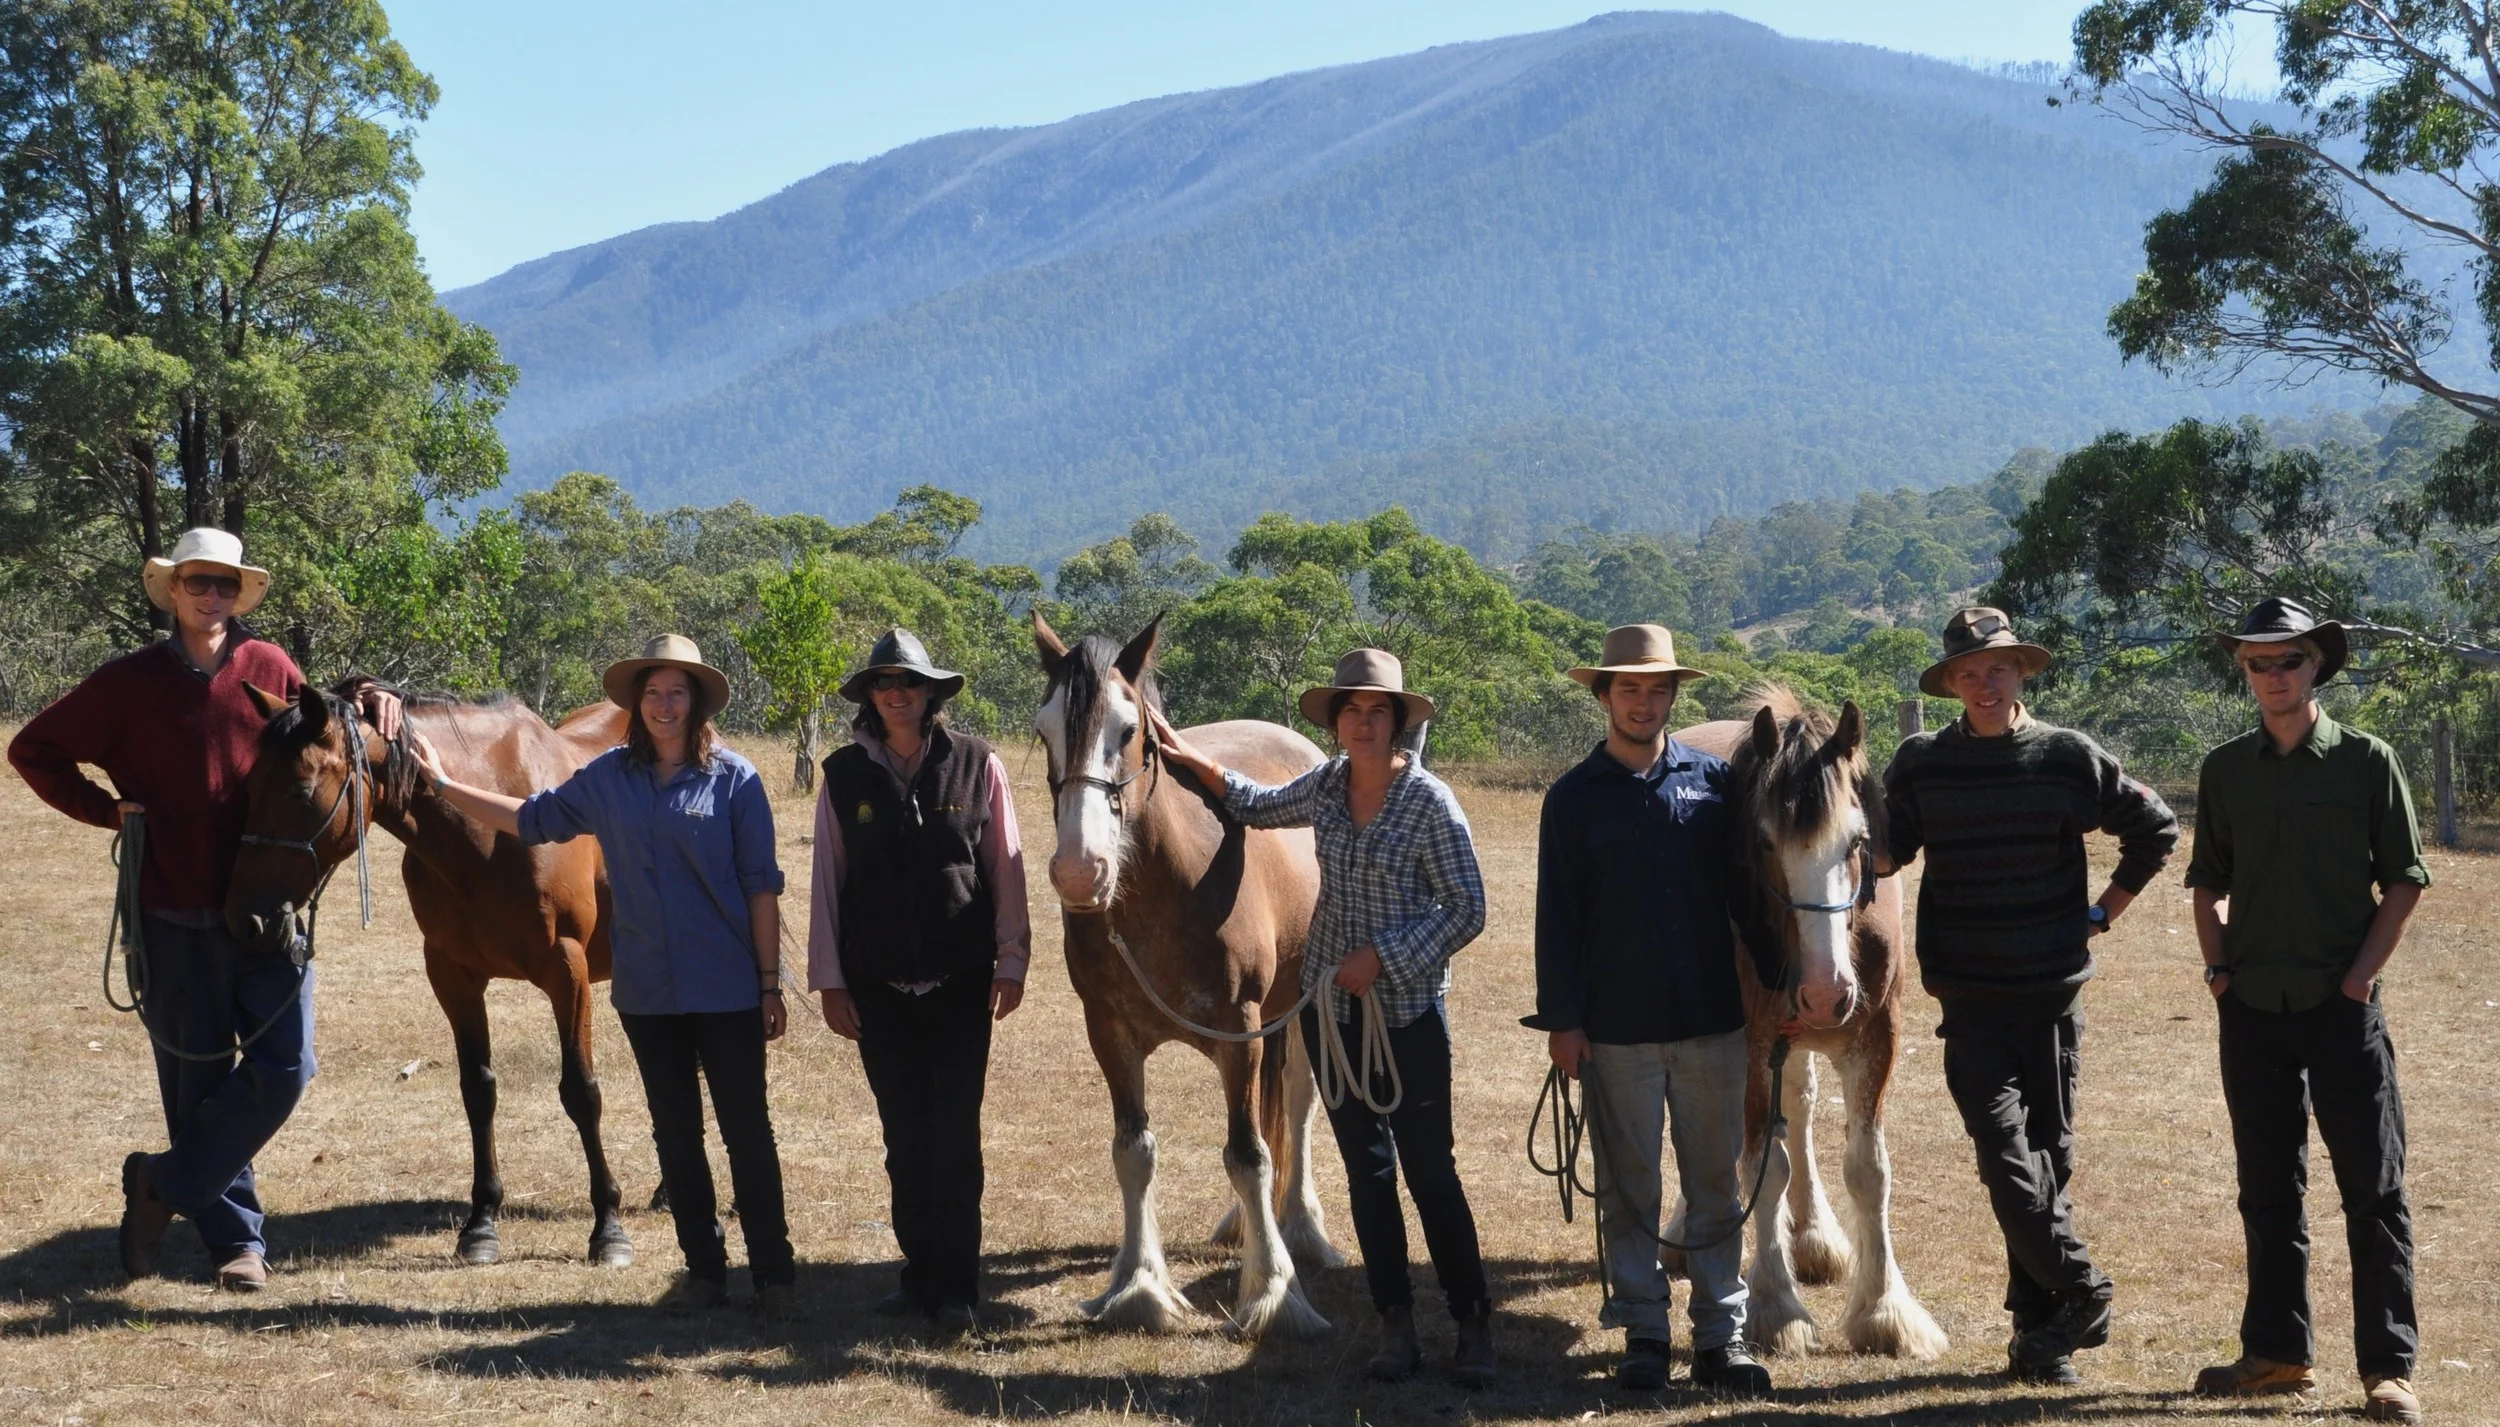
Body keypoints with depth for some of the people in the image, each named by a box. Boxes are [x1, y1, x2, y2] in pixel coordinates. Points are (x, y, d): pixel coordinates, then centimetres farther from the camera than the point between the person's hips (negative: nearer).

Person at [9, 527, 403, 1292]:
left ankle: (164, 1184, 13)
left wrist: (367, 705, -1)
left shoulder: (269, 669, 3)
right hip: (176, 920, -1)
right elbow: (33, 749, 6)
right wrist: (105, 808, -5)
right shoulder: (130, 683, -1)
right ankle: (235, 1237, 21)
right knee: (199, 1080, 7)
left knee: (284, 1068, -5)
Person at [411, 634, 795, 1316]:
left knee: (747, 1132, 0)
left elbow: (761, 887, -6)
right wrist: (443, 783, 16)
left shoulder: (734, 779, -6)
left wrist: (771, 984, -7)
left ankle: (775, 1274, 8)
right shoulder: (609, 779, 4)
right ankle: (703, 1270, 20)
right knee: (675, 1134, 11)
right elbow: (533, 818, 17)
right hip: (648, 991, 4)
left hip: (728, 992, -4)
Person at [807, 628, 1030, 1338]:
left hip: (959, 981, -2)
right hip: (877, 986, 2)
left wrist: (1011, 962, -2)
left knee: (955, 1133, -3)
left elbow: (1006, 868, 1)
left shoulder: (976, 765, -2)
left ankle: (957, 1286, 3)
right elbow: (827, 880, 3)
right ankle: (920, 1271, 19)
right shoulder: (844, 775, 1)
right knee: (904, 1134, 8)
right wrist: (829, 980, 1)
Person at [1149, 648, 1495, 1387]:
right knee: (1366, 1171, 9)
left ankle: (1473, 1324, 7)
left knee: (1429, 1172, -4)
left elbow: (1467, 910, -13)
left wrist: (1382, 955, -19)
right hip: (1330, 1006, 5)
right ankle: (1396, 1325, 17)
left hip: (1408, 1012, -5)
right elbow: (1259, 807, 23)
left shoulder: (1430, 801, -14)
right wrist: (1189, 758, 13)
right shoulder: (1326, 786, 2)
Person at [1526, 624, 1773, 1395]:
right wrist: (1561, 1018, -5)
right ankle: (1643, 1332, 15)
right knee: (1630, 1188, 6)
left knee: (1717, 1185, 6)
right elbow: (1557, 918, 0)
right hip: (1616, 1027, -1)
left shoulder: (1715, 781, 3)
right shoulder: (1574, 797, 0)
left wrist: (1769, 984, 4)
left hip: (1713, 1019, 1)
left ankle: (1722, 1335, 13)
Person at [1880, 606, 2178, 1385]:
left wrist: (2104, 912, 6)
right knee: (2004, 1146, -12)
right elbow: (1888, 852, 9)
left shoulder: (2070, 758, -1)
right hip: (1970, 996, 0)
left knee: (2047, 1153, 6)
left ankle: (2042, 1332, 13)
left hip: (2053, 990, 0)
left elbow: (2155, 829, 10)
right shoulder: (1921, 766, 1)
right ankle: (2079, 1293, 2)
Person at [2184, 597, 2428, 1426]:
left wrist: (2362, 974, -9)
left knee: (2373, 1187, -1)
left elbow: (2404, 880, -1)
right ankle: (2277, 1354, 20)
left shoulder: (2366, 762, -3)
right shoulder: (2226, 771, 6)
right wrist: (2218, 965, 3)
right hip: (2253, 1008, 4)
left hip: (2342, 1005, -4)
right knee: (2267, 1189, 10)